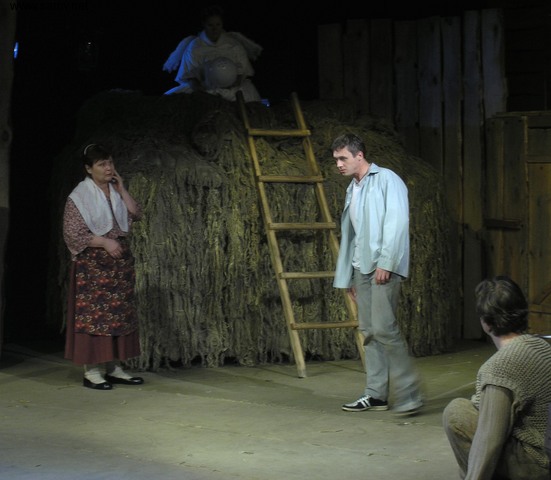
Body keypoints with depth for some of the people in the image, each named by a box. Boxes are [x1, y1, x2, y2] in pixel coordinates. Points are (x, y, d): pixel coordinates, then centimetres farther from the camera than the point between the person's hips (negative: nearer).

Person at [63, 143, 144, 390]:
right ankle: (91, 371, -5)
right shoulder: (80, 196, -8)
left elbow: (135, 214, 2)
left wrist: (121, 189, -3)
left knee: (118, 313, 6)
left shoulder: (115, 191, 11)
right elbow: (72, 234, -13)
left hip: (119, 261, 7)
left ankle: (114, 368, 12)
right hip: (93, 263, -7)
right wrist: (104, 242, -19)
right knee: (93, 314, -7)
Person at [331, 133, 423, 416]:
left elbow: (397, 221, -13)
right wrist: (347, 276, 19)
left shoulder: (386, 180, -3)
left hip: (384, 266, -8)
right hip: (361, 268, 8)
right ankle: (376, 394, 10)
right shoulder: (352, 190, 21)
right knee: (368, 330, 6)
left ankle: (408, 393, -12)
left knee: (384, 327, -16)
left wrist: (386, 263, -20)